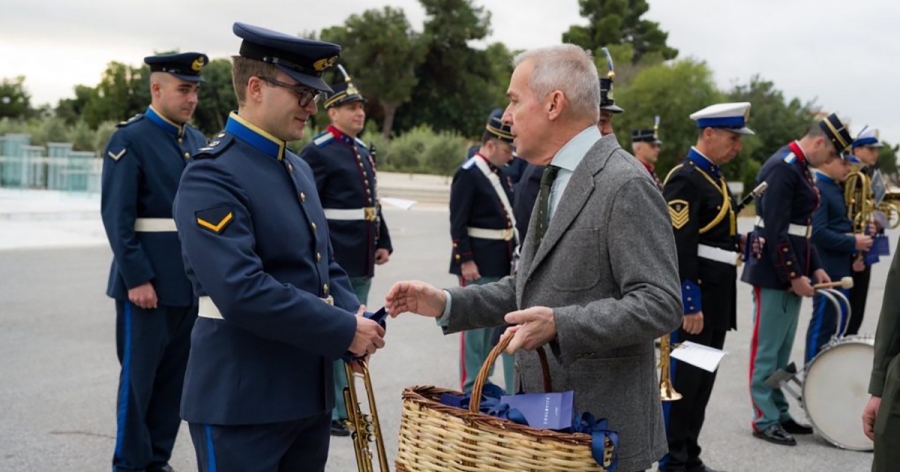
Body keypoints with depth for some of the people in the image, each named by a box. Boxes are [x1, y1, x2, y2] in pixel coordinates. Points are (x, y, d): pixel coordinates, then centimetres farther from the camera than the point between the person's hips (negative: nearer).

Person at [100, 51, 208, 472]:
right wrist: (138, 278, -18)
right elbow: (117, 217, -14)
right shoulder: (129, 140, -9)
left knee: (175, 374, 11)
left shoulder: (197, 141, 12)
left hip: (191, 281, 7)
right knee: (139, 375, 3)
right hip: (147, 280, -6)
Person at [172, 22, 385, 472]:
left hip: (310, 392, 8)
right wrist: (345, 331, -20)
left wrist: (355, 316, -2)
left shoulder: (298, 168, 13)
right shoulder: (212, 175, -16)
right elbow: (241, 291, -26)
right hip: (242, 400, -8)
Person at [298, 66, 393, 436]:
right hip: (334, 262, -8)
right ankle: (332, 411, 7)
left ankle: (344, 405, 26)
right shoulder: (317, 153, -10)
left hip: (362, 262, 9)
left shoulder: (364, 151, 15)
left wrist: (383, 243, 13)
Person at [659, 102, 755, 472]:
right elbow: (678, 246, -20)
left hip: (717, 298, 10)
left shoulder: (715, 178, 16)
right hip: (694, 296, -10)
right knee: (683, 380, -2)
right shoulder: (685, 178, -14)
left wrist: (743, 244, 9)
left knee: (703, 380, 13)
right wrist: (690, 304, -22)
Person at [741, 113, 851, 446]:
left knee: (782, 348, 15)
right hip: (775, 274, -10)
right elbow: (775, 229, -22)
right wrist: (793, 276, -20)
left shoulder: (800, 168, 14)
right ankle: (765, 420, 6)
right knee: (768, 348, -1)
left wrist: (813, 267, 10)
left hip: (792, 272, 10)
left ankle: (779, 411, 23)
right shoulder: (782, 168, -17)